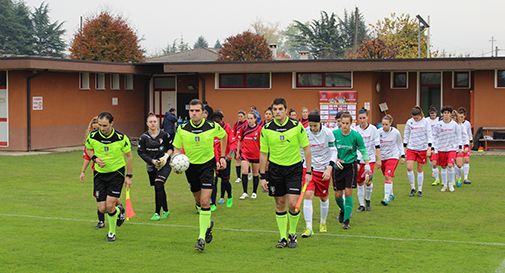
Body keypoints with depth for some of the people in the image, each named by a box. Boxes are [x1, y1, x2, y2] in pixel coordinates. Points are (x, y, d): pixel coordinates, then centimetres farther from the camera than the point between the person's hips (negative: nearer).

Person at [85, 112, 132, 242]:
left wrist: (129, 176, -1)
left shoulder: (121, 138, -16)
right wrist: (95, 158, -10)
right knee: (102, 208, -2)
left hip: (117, 172, -3)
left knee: (109, 205, -14)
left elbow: (129, 156, -2)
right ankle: (118, 210, 34)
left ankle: (112, 232, 11)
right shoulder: (92, 136, -11)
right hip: (100, 173, 3)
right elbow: (88, 149, 11)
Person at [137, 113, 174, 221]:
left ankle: (157, 213, -10)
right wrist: (152, 160, -14)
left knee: (158, 186, -16)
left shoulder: (164, 135, -7)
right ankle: (166, 211, 26)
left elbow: (171, 147, 4)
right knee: (159, 189, 10)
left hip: (164, 164, -3)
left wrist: (166, 156, -12)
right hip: (151, 166, 3)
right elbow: (141, 152, -3)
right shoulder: (143, 137, -5)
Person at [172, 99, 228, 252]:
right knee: (199, 201, 15)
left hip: (207, 165, -2)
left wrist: (222, 157, 8)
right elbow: (177, 149, -1)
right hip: (190, 166, 3)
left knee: (205, 202, -14)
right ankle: (207, 224, 45)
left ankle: (201, 237, -8)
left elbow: (224, 136, 9)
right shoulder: (182, 129, -9)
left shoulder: (212, 127, -12)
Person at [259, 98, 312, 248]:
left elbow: (306, 148, -1)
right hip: (275, 168, 2)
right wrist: (263, 176, 0)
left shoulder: (296, 126, -8)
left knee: (293, 204, -10)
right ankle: (283, 237, 19)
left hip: (294, 168, -1)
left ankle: (292, 234, 13)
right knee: (280, 204, 6)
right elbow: (263, 153, 2)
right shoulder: (266, 129, -5)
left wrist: (309, 171, -4)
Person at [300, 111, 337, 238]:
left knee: (324, 197, 11)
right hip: (309, 168, 0)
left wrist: (329, 168, -14)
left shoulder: (328, 133, -11)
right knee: (307, 195, -16)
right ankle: (308, 228, -14)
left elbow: (333, 151, -4)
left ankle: (323, 223, 36)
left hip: (324, 169, 0)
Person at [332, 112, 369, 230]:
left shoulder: (356, 135, -9)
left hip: (350, 165, -2)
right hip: (338, 166, 2)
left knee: (348, 192, -9)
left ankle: (346, 219, -1)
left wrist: (367, 165, -3)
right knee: (338, 194, 5)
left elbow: (363, 151, 2)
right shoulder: (334, 134, -8)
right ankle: (343, 210, 37)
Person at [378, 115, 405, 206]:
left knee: (388, 177, -17)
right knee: (386, 177, 13)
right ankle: (391, 194, 34)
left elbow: (400, 144, 8)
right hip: (382, 157, 3)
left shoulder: (396, 132, -9)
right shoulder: (379, 132, -8)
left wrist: (402, 155, 7)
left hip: (393, 156, -3)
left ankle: (387, 198, -18)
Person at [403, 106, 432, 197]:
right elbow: (406, 135, 10)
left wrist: (429, 148, -11)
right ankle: (412, 188, 4)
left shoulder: (425, 122, -5)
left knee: (420, 169, 5)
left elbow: (429, 135, -4)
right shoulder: (409, 122, 0)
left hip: (422, 149, -1)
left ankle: (420, 190, 17)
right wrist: (405, 147, 9)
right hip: (411, 148, 2)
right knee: (409, 167, -12)